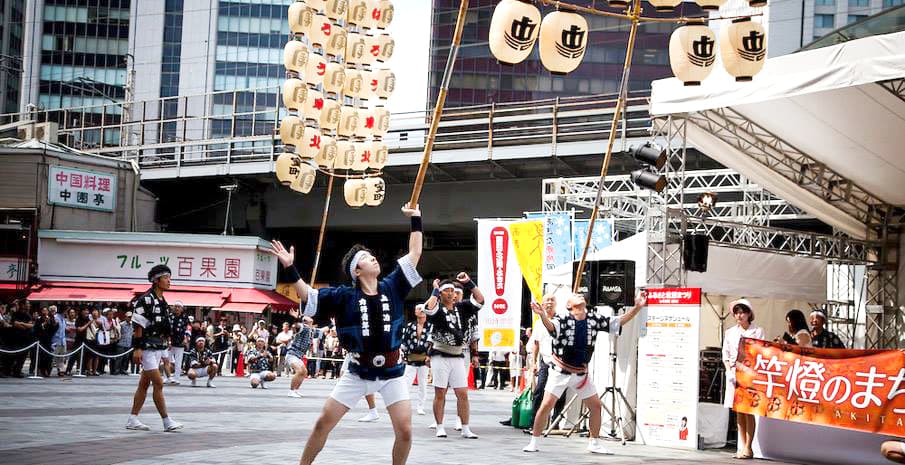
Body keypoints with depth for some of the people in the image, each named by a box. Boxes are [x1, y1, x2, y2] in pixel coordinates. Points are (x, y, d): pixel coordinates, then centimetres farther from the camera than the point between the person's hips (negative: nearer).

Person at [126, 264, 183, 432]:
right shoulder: (145, 299, -12)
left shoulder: (163, 302, 15)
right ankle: (167, 422, -7)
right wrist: (137, 348, -21)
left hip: (158, 348, 9)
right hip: (147, 348, -9)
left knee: (144, 384, 11)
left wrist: (165, 352, 19)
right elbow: (138, 326, -16)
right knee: (158, 383, -9)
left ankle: (133, 420, 15)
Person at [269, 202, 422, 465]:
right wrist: (290, 268, -18)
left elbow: (414, 254, 1)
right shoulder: (345, 296, -5)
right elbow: (307, 296, -5)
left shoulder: (392, 287, 0)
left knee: (405, 431, -7)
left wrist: (416, 220, 2)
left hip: (392, 373, 1)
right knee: (323, 424, 0)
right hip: (358, 372, -1)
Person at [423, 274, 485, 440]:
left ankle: (465, 429, 5)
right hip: (440, 356, -4)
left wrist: (468, 283, -4)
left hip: (458, 357, 4)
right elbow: (428, 308, -27)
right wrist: (436, 291, -13)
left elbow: (480, 300, 3)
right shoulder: (437, 309, -5)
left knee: (463, 394, 1)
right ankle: (440, 427, 9)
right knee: (440, 394, 1)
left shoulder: (462, 307, 9)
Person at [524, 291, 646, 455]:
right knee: (547, 405, -10)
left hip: (581, 372, 5)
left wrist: (637, 307, -12)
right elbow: (551, 326, -38)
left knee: (596, 405, 7)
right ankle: (533, 442, 4)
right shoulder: (563, 319, -16)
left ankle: (593, 443, 23)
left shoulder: (594, 319, -1)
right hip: (560, 372, -5)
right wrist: (543, 316, -61)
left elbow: (620, 322, 1)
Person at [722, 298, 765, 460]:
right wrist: (729, 369, -2)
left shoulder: (758, 331, 3)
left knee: (749, 411, -6)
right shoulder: (730, 333, 14)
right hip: (734, 374, 4)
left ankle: (747, 447, -4)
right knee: (738, 412, 5)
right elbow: (725, 355, 14)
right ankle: (742, 446, 10)